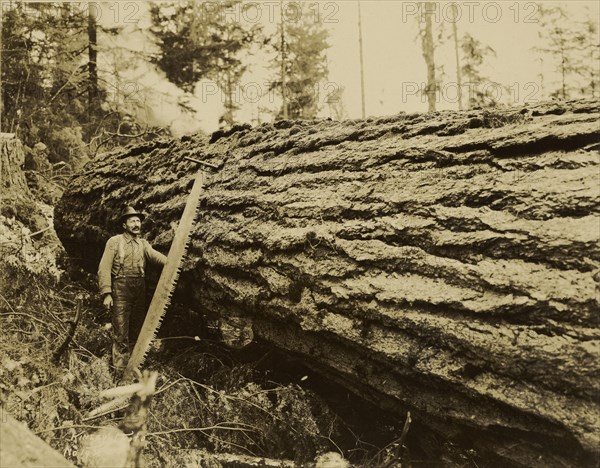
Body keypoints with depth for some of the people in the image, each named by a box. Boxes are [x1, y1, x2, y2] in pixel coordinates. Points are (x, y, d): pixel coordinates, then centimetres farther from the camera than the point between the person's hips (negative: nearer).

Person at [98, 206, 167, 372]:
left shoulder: (143, 243, 11)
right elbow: (104, 268, -5)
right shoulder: (114, 242, -1)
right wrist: (106, 293, -15)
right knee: (121, 332, -4)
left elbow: (154, 255, -8)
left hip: (140, 290, 5)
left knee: (138, 329, 11)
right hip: (121, 290, -5)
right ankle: (120, 370, 4)